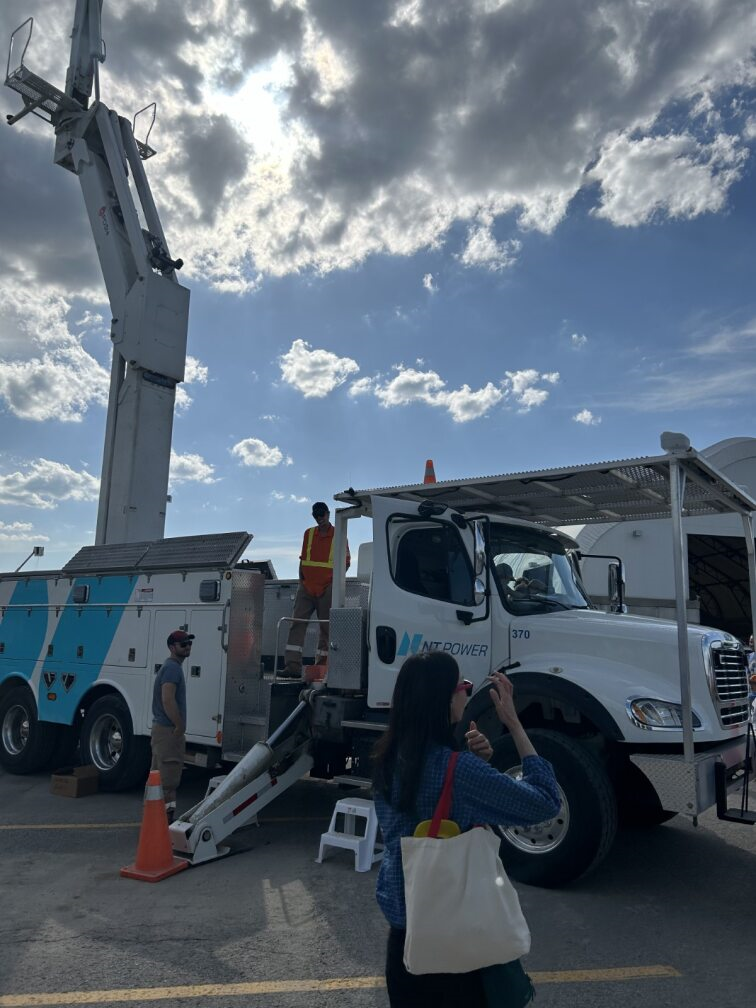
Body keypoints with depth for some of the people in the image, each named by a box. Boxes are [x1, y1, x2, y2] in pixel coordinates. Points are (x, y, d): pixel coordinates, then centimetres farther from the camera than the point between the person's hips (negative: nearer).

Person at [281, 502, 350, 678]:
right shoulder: (309, 534, 13)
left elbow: (346, 562, 4)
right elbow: (303, 559, 17)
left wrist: (335, 578, -6)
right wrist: (301, 579, 7)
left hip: (327, 588, -3)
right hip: (307, 586, 3)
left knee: (326, 627, 2)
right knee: (297, 623, -7)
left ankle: (321, 666, 9)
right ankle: (293, 666, -9)